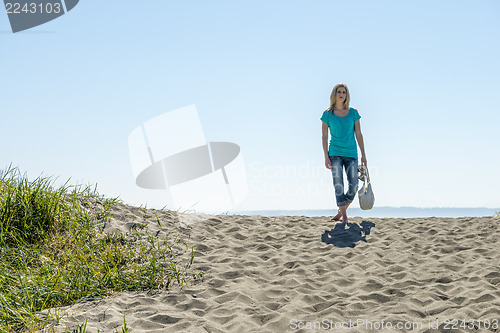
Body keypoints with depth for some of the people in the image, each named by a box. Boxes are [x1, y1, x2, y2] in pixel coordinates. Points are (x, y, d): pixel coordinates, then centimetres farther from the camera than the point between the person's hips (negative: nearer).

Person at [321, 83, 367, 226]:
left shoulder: (353, 113, 5)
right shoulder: (327, 114, 2)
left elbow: (358, 134, 6)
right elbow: (324, 136, 2)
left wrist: (363, 155, 3)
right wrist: (326, 157, -6)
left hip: (351, 153, 2)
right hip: (335, 153, -2)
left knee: (353, 186, -4)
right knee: (338, 186, -10)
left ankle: (341, 211, 19)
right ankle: (344, 217, -1)